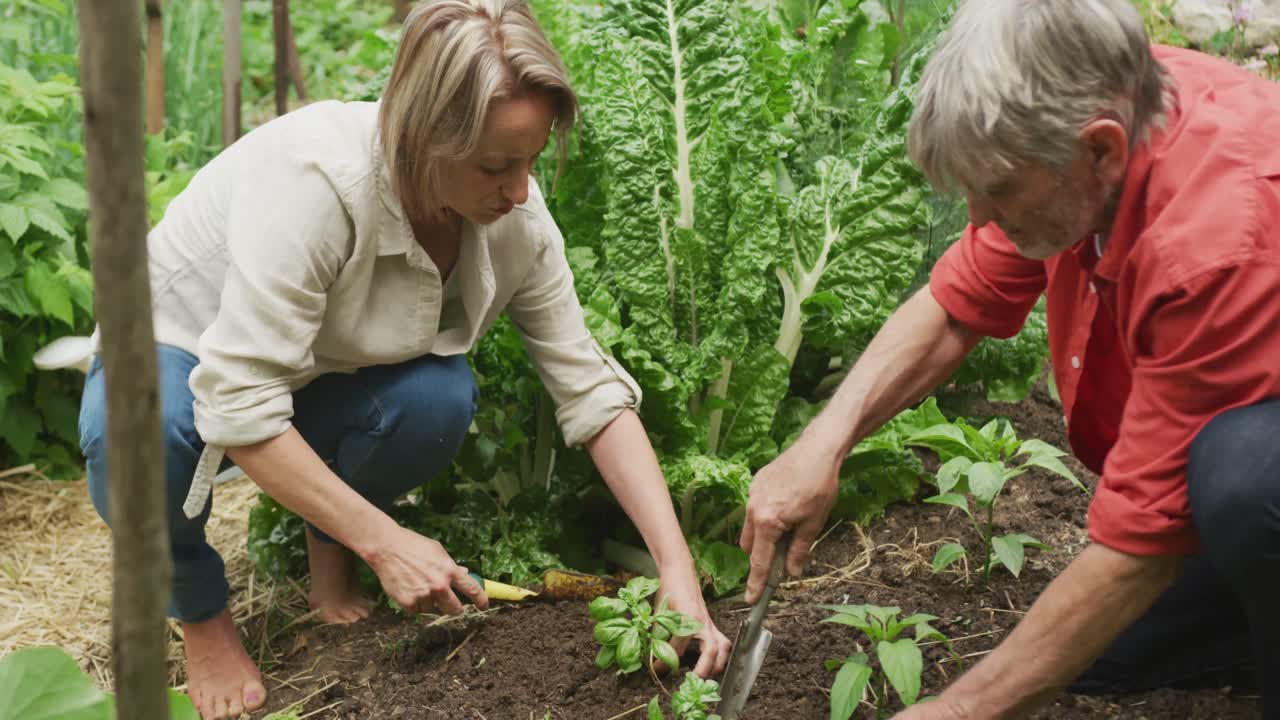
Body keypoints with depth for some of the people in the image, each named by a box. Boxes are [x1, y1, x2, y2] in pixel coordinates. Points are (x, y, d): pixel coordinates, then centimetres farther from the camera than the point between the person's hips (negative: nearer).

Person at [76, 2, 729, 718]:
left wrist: (678, 572, -23)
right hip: (183, 355, -4)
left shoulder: (517, 218, -20)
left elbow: (594, 392, -16)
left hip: (322, 380, 4)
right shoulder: (312, 177, -37)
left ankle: (327, 545, 5)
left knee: (440, 397, -28)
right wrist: (385, 542, -35)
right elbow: (237, 404, -38)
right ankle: (201, 611, -4)